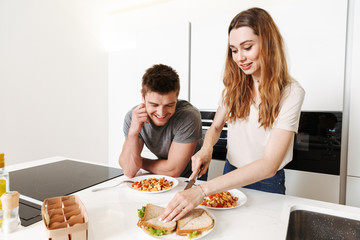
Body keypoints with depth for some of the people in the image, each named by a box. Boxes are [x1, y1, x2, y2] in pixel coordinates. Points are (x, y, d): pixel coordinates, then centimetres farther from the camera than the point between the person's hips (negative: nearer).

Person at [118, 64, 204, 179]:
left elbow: (172, 171, -19)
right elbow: (130, 171, -15)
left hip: (192, 180, -2)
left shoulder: (188, 117, -25)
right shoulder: (132, 117, -13)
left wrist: (139, 161, -8)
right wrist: (133, 132, -26)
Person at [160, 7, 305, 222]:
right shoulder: (235, 85, -5)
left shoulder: (290, 93, -22)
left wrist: (203, 190, -38)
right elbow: (216, 126, 4)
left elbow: (269, 165, -30)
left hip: (266, 184, -4)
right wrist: (207, 148, -20)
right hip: (231, 176, 4)